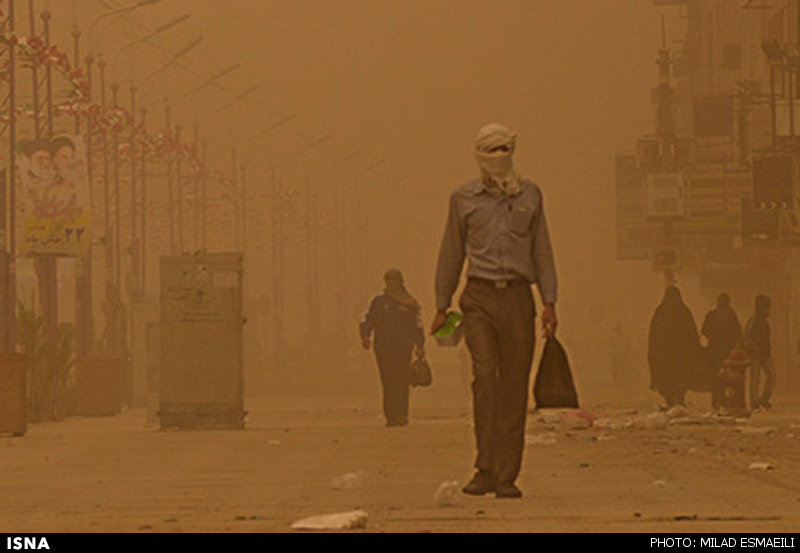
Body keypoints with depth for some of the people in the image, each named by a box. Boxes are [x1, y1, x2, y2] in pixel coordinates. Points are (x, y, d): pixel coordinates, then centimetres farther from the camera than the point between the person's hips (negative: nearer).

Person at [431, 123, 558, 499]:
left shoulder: (529, 195, 12)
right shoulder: (463, 198, 9)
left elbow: (541, 251, 14)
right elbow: (451, 254, 14)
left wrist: (549, 302, 6)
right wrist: (441, 306, 12)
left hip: (517, 298, 1)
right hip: (479, 298, -1)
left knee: (514, 385, -1)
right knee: (485, 375, -17)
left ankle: (506, 477, 4)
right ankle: (485, 469, -14)